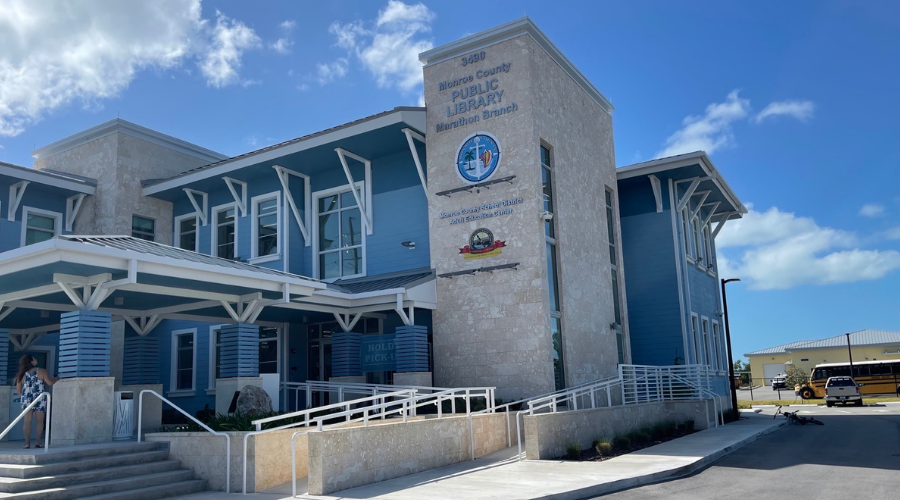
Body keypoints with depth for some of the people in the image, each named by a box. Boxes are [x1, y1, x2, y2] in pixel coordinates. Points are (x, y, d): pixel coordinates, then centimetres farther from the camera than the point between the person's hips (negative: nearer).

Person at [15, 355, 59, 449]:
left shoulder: (22, 374, 7)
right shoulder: (41, 371, -3)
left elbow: (18, 390, 8)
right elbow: (50, 382, -10)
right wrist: (57, 378, 9)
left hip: (26, 400, 3)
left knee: (27, 421, 5)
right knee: (40, 421, 4)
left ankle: (27, 443, 1)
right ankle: (38, 442, 1)